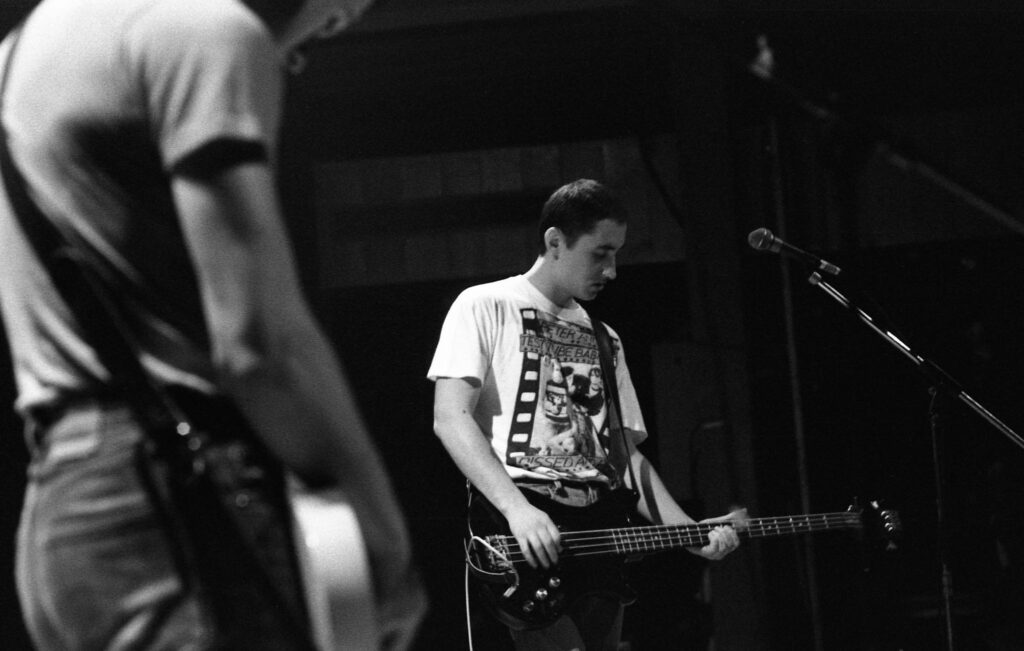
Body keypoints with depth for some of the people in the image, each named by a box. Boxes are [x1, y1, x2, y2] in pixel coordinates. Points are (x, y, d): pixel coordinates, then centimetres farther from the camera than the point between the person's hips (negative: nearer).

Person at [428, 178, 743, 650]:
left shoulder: (603, 340, 22)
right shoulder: (485, 307, 3)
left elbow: (626, 453, 19)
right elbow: (450, 418, -9)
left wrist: (690, 530, 3)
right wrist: (516, 508, -22)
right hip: (521, 547, -7)